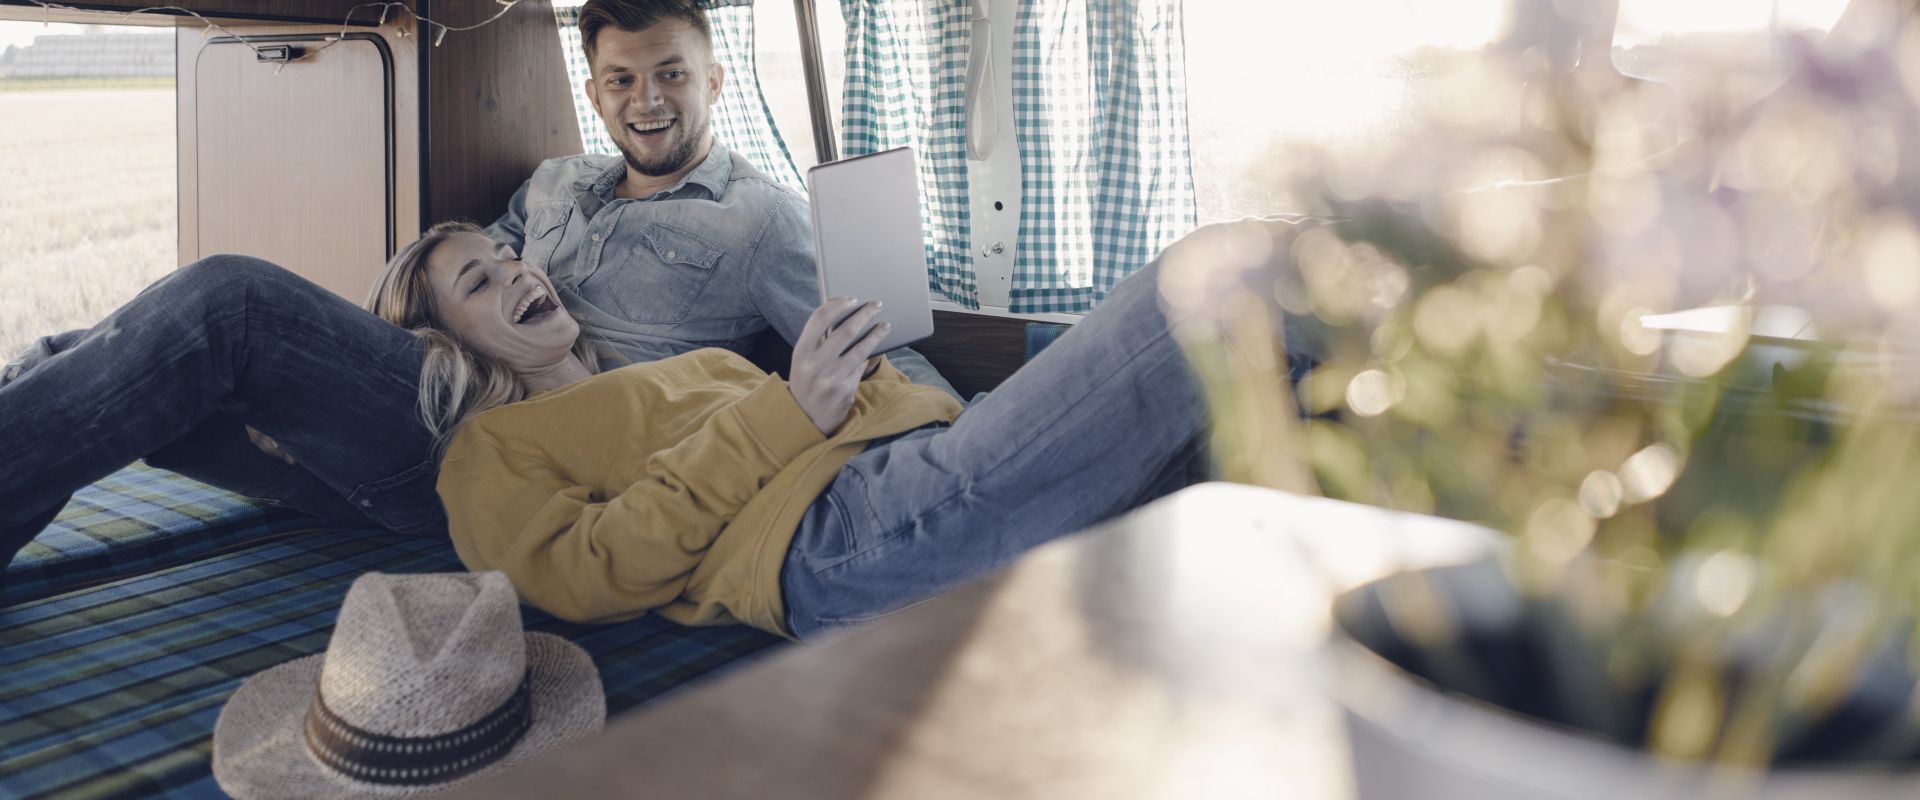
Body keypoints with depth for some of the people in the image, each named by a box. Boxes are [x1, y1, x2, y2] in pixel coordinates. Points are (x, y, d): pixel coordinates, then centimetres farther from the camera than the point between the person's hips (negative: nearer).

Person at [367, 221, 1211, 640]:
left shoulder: (688, 367, 37)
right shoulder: (487, 454, 18)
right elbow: (584, 574, -2)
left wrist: (849, 366, 5)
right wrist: (784, 412, -10)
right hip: (837, 526, -8)